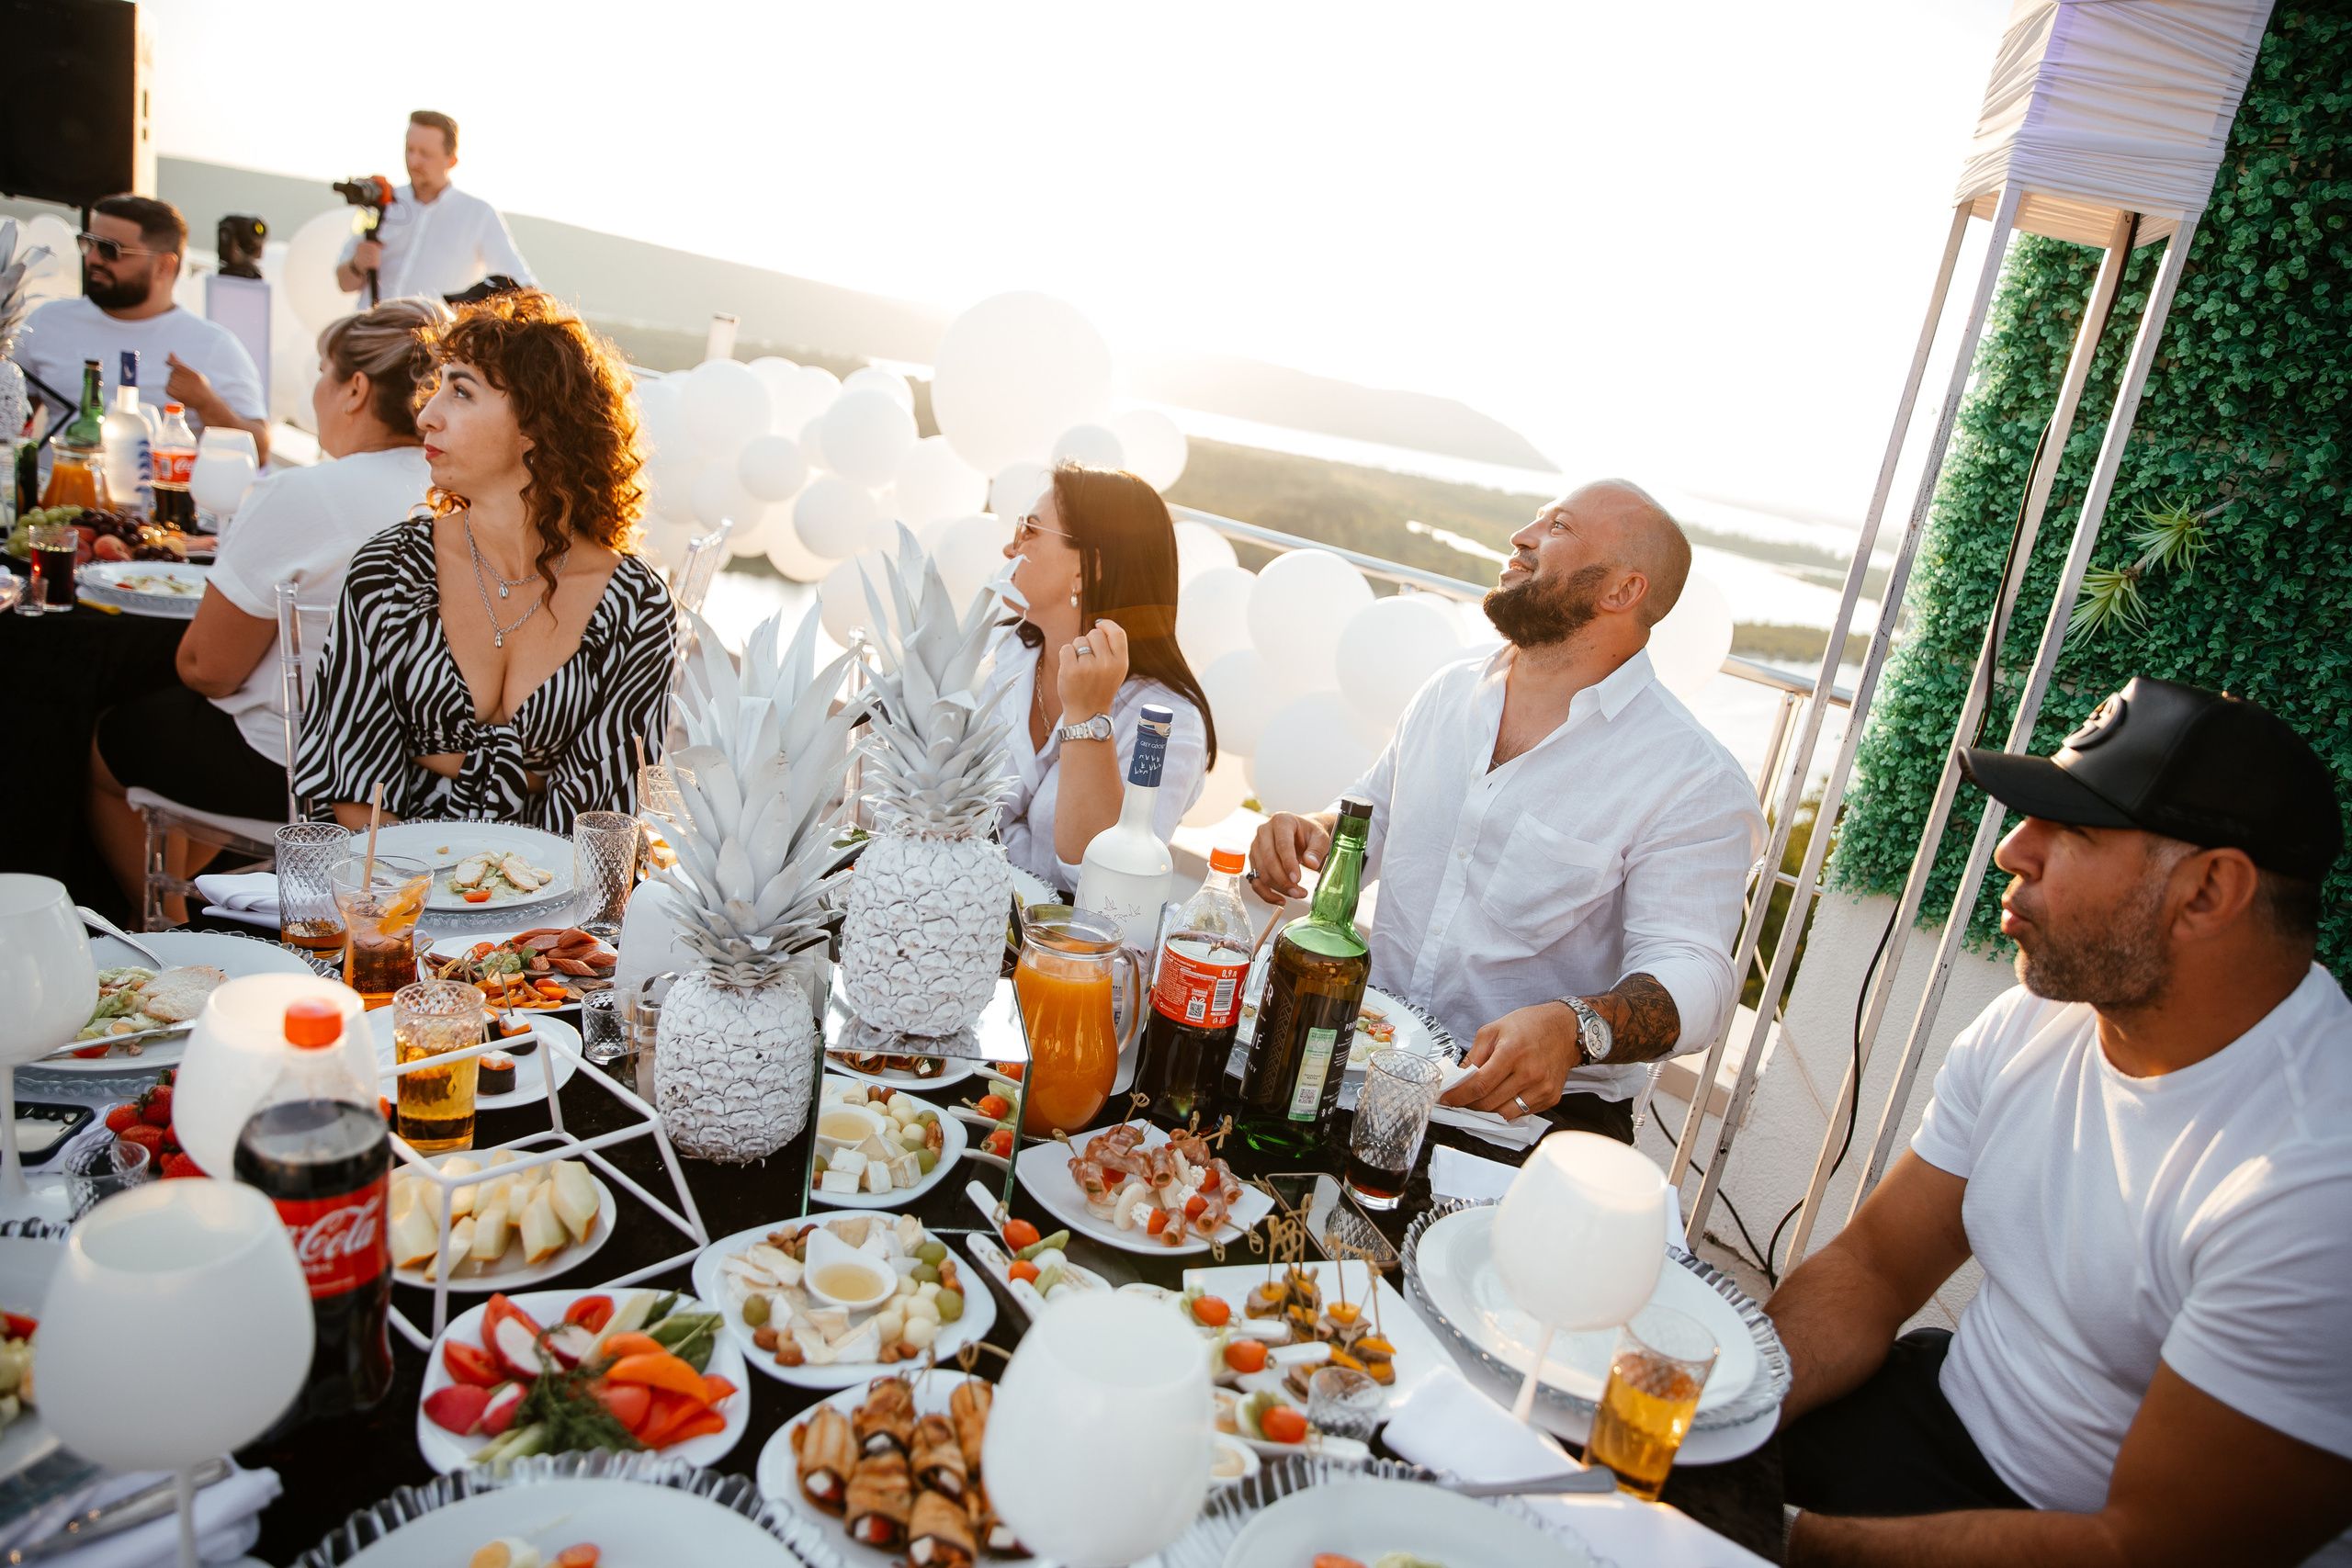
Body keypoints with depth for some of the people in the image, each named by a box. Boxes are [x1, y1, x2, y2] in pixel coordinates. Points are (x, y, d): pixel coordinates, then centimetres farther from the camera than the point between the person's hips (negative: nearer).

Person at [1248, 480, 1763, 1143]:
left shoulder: (1697, 783, -11)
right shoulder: (1448, 692, 9)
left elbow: (1692, 972, -18)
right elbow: (1372, 814, 22)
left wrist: (1573, 1027, -38)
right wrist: (1308, 837, -2)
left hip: (1538, 1103, -5)